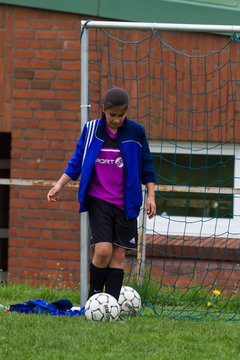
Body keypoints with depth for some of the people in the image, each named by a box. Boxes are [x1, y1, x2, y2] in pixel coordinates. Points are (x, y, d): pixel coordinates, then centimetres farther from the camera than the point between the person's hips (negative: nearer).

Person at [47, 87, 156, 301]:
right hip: (98, 200, -1)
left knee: (119, 254, 0)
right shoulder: (91, 130, 1)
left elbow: (147, 165, 8)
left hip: (126, 203, 1)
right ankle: (94, 296, 3)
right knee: (103, 249, -16)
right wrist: (59, 185, -2)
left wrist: (151, 195, 2)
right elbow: (77, 161, 8)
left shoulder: (135, 131, 0)